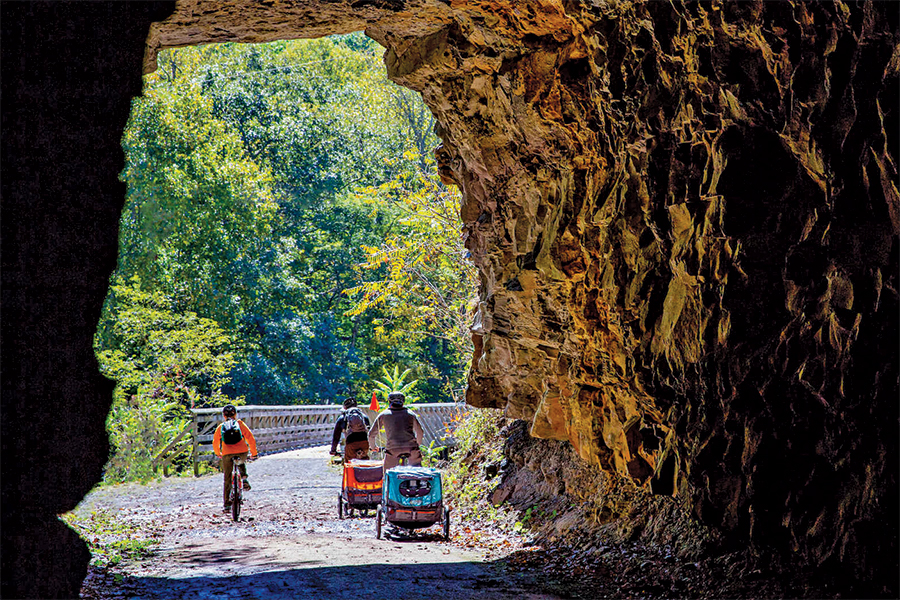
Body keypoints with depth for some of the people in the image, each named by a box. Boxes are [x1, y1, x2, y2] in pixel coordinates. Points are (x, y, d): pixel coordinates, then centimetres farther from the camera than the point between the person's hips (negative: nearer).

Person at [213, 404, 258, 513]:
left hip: (227, 454, 0)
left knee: (227, 479, 9)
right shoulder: (240, 424, 11)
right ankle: (244, 478, 11)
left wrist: (218, 453, 43)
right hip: (242, 452, 0)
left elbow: (215, 443, 24)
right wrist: (254, 453, 18)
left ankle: (227, 504, 6)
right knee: (241, 463, 37)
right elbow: (251, 439, 6)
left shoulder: (220, 427, 15)